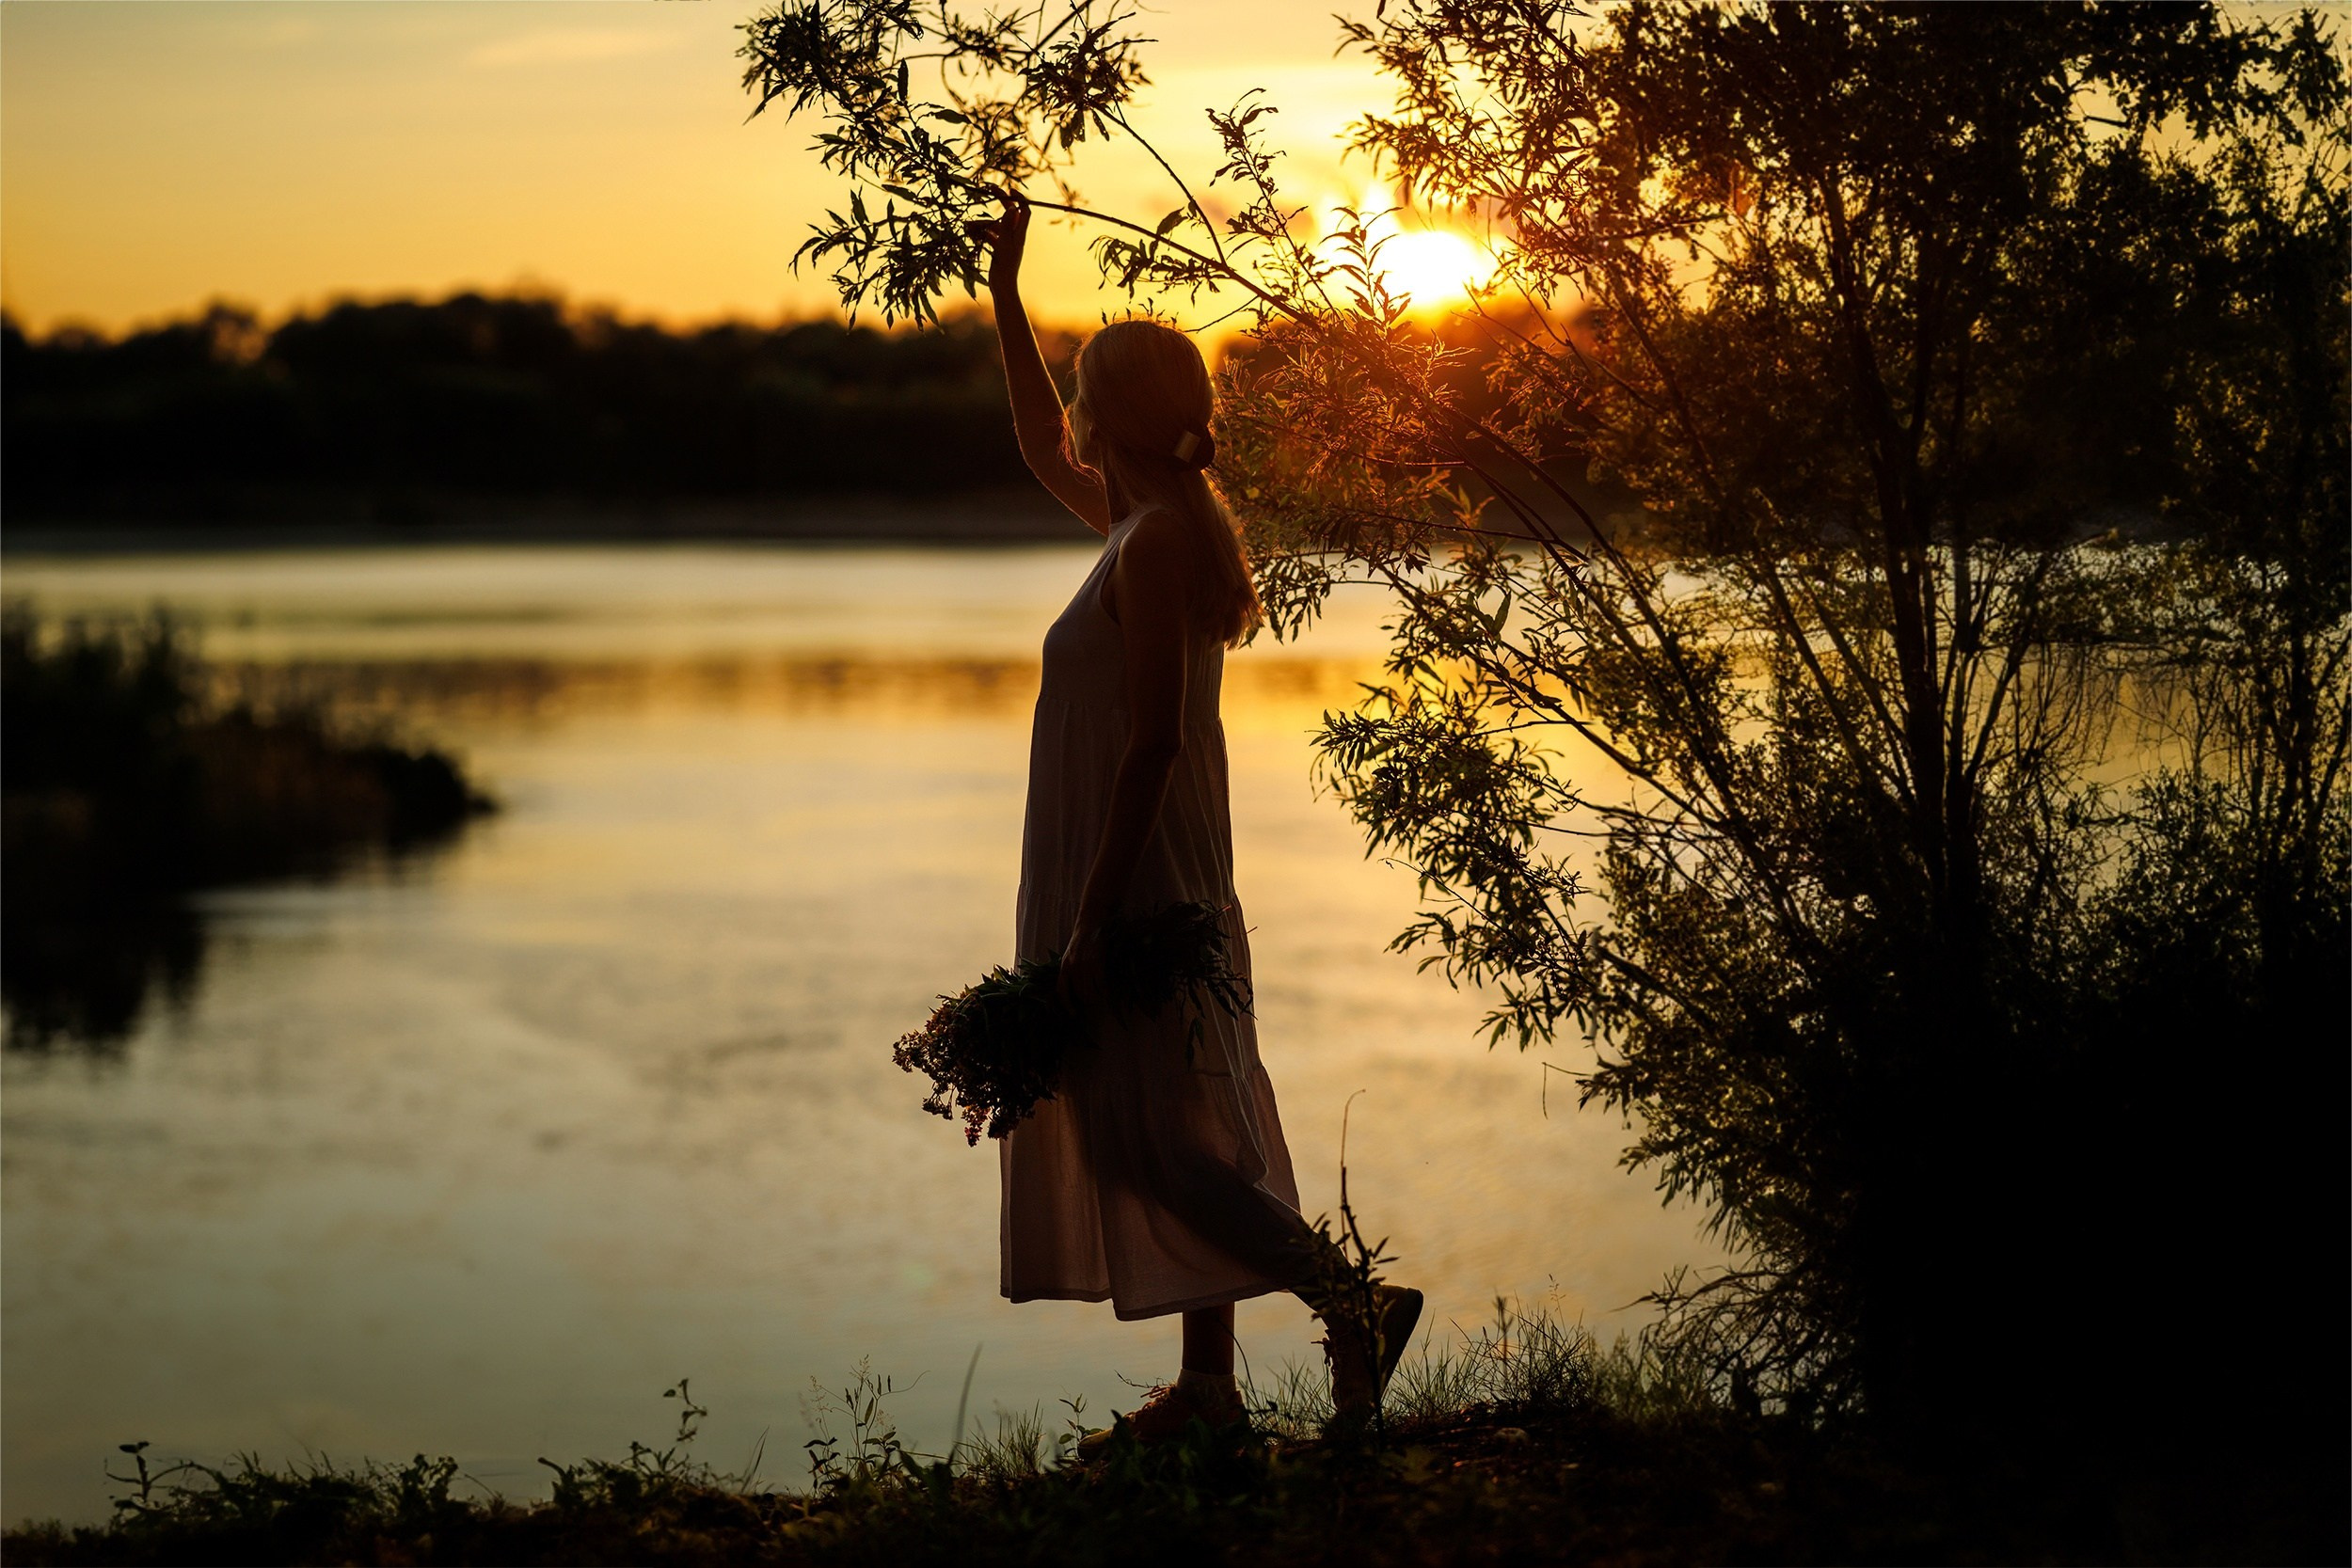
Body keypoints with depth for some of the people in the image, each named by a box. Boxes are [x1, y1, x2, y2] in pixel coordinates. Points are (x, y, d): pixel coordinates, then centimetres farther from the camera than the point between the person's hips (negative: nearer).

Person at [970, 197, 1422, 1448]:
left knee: (1148, 1137, -9)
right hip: (1160, 887, 10)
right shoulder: (1147, 522, 11)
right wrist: (1005, 298, 33)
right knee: (1175, 1136, 11)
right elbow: (1045, 453, 31)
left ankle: (1348, 1300, -12)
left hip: (1135, 879, -10)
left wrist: (1088, 922, -22)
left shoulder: (1156, 542, -17)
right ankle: (1207, 1383, 16)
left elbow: (1152, 739, -22)